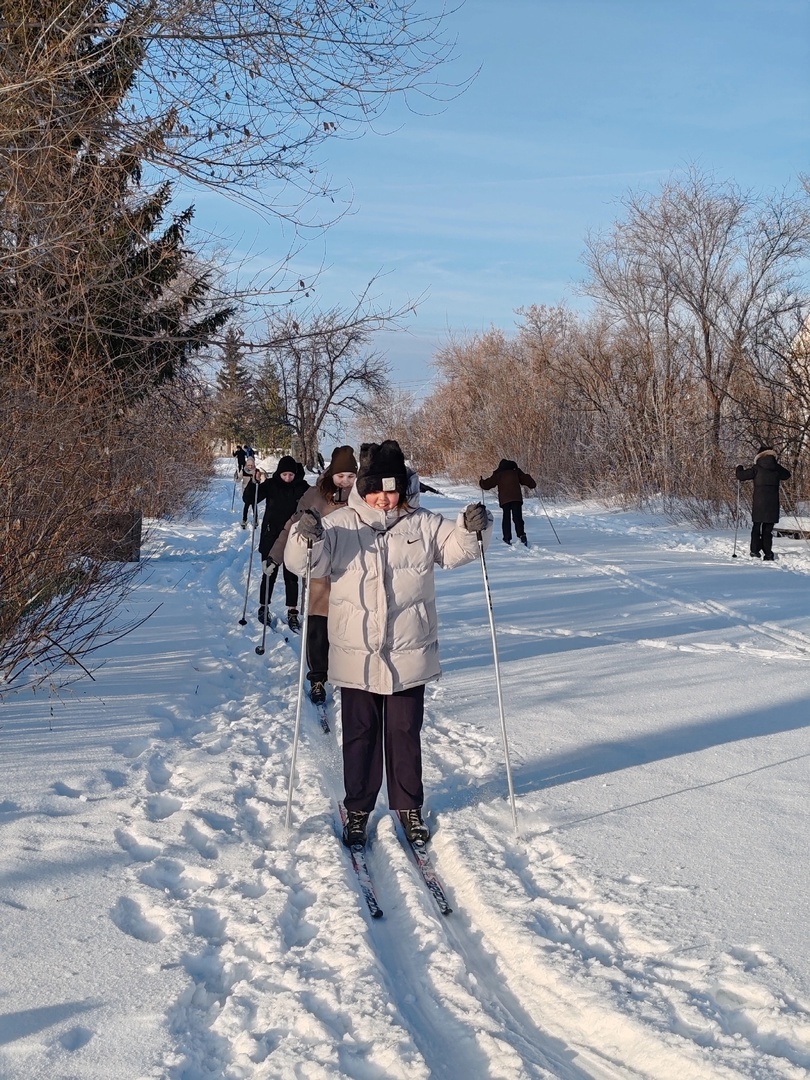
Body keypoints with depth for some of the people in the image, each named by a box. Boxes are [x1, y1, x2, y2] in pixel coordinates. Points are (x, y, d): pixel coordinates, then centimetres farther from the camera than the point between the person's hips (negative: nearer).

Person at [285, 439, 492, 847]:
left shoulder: (423, 524, 0)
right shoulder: (340, 524, -3)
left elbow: (455, 548, -4)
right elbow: (305, 564, -10)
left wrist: (472, 529, -25)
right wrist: (306, 539, -32)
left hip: (409, 655, 1)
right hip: (356, 656, -1)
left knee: (405, 734, 12)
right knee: (360, 735, 11)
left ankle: (409, 806, 28)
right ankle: (358, 808, 26)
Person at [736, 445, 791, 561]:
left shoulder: (757, 468, -5)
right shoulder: (777, 468, 5)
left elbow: (741, 476, -5)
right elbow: (787, 475, 24)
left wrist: (740, 468, 15)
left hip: (759, 503, -2)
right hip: (773, 503, 2)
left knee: (756, 527, 8)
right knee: (768, 529, 6)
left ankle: (755, 551, -1)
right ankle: (768, 554, 3)